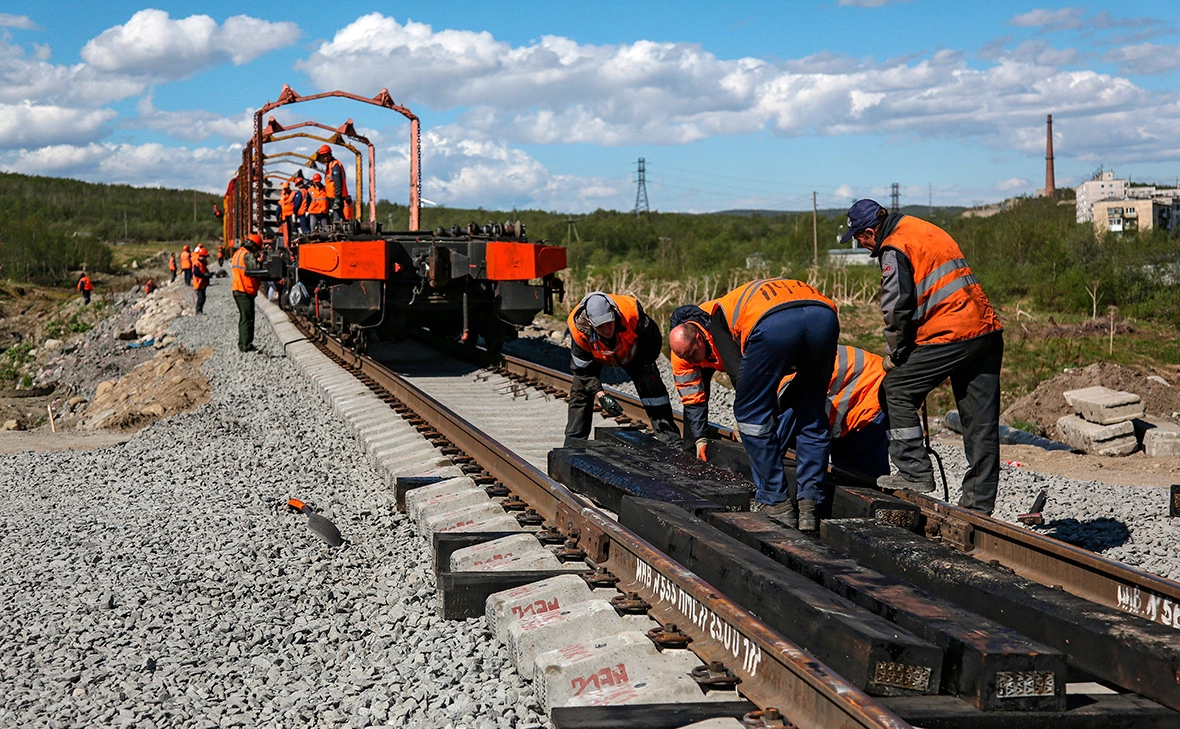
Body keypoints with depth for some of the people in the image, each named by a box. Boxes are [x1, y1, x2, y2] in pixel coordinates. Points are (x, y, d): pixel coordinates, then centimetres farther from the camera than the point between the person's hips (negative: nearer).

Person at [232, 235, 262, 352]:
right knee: (248, 319, -7)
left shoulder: (237, 253, 16)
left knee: (243, 317, 17)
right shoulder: (248, 255, -15)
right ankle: (246, 345, -9)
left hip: (237, 290, 10)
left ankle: (242, 344, 22)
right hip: (246, 291, -10)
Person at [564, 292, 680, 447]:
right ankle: (572, 444, 5)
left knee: (652, 387, -10)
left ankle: (671, 439, -2)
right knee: (580, 392, -7)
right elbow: (583, 369, -26)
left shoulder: (630, 311, -43)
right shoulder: (578, 326, -39)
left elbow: (653, 338, -20)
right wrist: (599, 394, -34)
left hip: (630, 352, 0)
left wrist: (646, 365, -12)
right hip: (595, 356, 0)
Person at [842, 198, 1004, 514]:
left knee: (895, 390, 5)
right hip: (989, 333, 9)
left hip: (951, 334, -9)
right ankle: (979, 500, 14)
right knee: (981, 421, 9)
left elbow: (897, 309, -11)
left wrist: (893, 355, 5)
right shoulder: (928, 231, 22)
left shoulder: (895, 250, -5)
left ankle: (915, 473, 3)